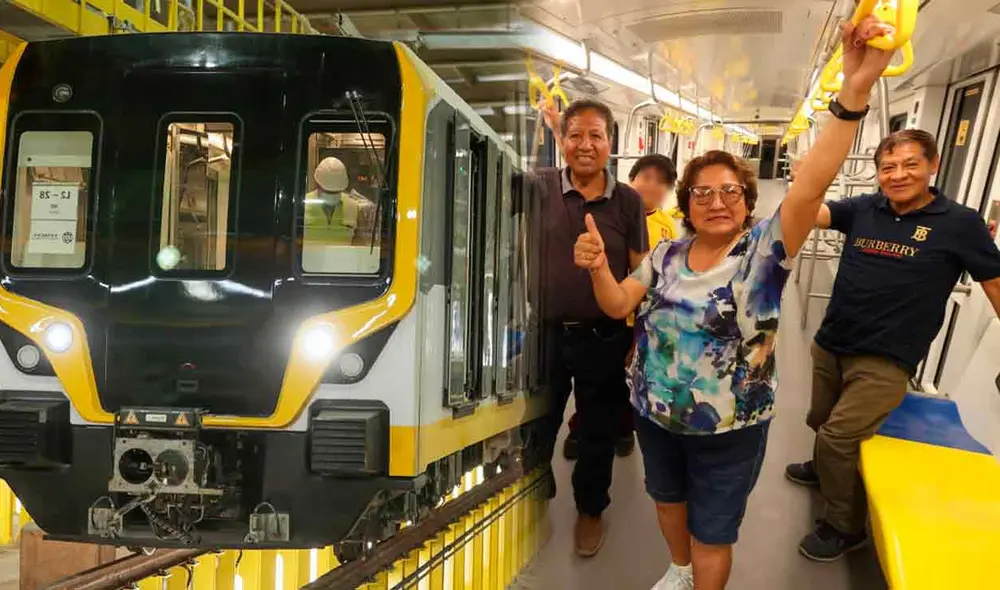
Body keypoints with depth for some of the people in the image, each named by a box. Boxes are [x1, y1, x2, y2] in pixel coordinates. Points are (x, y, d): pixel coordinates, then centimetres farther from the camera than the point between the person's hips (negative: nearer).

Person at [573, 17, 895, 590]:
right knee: (667, 499, 27)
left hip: (729, 429, -4)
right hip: (654, 414, 5)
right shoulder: (666, 254, -1)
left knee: (712, 534, 12)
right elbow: (618, 306, -1)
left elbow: (809, 189, -28)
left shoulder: (763, 250, -14)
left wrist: (854, 92, -41)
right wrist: (598, 266, -23)